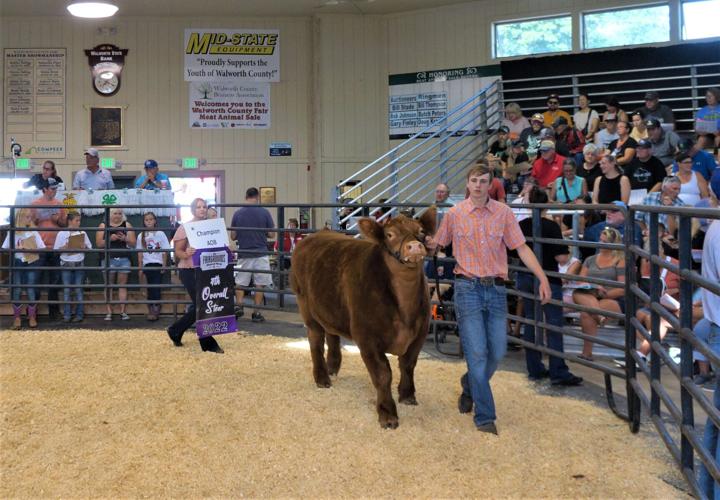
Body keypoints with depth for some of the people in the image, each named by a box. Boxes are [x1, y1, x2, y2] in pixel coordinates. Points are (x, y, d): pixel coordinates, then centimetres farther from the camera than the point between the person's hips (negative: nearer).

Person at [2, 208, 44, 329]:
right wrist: (16, 249, -15)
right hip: (17, 263, 0)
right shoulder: (12, 232, 1)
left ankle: (32, 317, 10)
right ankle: (17, 318, 11)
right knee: (16, 290, 2)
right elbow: (5, 248, -1)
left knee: (31, 290, -1)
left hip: (32, 263, 0)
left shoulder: (33, 231, 2)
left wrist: (31, 249, -17)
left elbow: (42, 248, -2)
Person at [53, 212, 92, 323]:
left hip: (79, 264, 1)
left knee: (78, 289, 3)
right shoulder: (62, 233, 0)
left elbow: (89, 247, 8)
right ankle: (67, 315, 6)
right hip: (66, 264, -1)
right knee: (67, 290, 2)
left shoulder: (82, 233, 4)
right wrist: (64, 247, -18)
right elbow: (56, 249, 0)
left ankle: (79, 314, 8)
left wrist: (84, 247, -12)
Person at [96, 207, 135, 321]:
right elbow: (98, 243, 0)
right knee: (108, 286, 0)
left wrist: (125, 239, -13)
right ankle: (109, 312, 1)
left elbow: (133, 244, 6)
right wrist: (109, 239, -15)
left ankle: (123, 312, 4)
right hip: (109, 259, -1)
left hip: (124, 259, 1)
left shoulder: (127, 225, 9)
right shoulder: (103, 226, 7)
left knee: (122, 285, 2)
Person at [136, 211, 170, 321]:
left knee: (157, 287, -7)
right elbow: (140, 253, 9)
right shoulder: (141, 236, 7)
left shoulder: (160, 234, 0)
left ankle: (156, 309, -3)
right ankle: (151, 310, 11)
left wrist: (164, 265, -2)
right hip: (147, 265, 2)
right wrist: (140, 267, 5)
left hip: (158, 264, -2)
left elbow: (164, 251, 1)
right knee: (150, 288, 6)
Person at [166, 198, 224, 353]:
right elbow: (177, 251, -8)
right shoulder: (185, 228, -6)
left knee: (198, 307, 12)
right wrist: (186, 254, -29)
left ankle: (175, 331, 32)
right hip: (189, 271, -6)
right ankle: (208, 344, 2)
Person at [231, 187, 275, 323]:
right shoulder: (264, 212, -5)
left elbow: (233, 236, 4)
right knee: (259, 284, 5)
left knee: (240, 282, 13)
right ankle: (256, 313, 6)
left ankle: (238, 306, 1)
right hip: (261, 253, -1)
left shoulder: (237, 213, -1)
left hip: (243, 254, 1)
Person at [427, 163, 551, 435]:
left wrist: (543, 278, -6)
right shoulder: (455, 214, 2)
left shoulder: (503, 212, 4)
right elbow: (436, 244, 14)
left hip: (496, 290, 2)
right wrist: (426, 242, -8)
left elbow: (521, 248, 3)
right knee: (477, 353, -6)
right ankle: (484, 417, 2)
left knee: (497, 352, 6)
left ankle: (469, 387, 35)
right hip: (468, 288, -2)